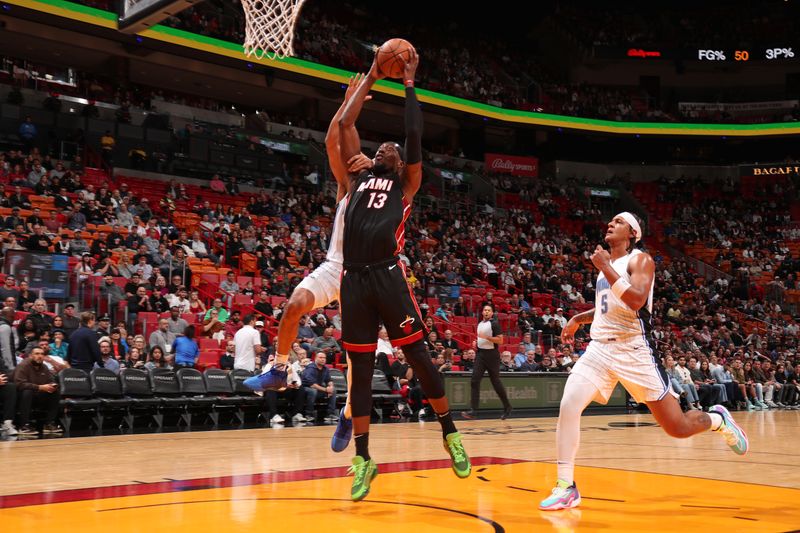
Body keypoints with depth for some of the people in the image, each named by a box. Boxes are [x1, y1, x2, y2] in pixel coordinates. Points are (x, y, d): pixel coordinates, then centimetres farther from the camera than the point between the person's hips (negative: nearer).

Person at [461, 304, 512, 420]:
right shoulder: (480, 324, 13)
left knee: (496, 382, 3)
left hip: (491, 355, -6)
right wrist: (476, 342, 8)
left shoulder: (494, 324, -9)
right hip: (480, 353, 6)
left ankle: (507, 407, 22)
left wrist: (486, 337, -24)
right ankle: (473, 411, -9)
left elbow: (500, 340, -16)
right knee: (474, 381, -6)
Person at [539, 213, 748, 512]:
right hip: (600, 349, 6)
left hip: (635, 351, -6)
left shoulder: (640, 260, -5)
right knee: (568, 406, -18)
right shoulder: (605, 262, 17)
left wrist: (605, 268, -21)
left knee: (677, 427, 1)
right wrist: (579, 318, 22)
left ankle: (718, 420, 35)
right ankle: (566, 487, -12)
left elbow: (636, 300, -24)